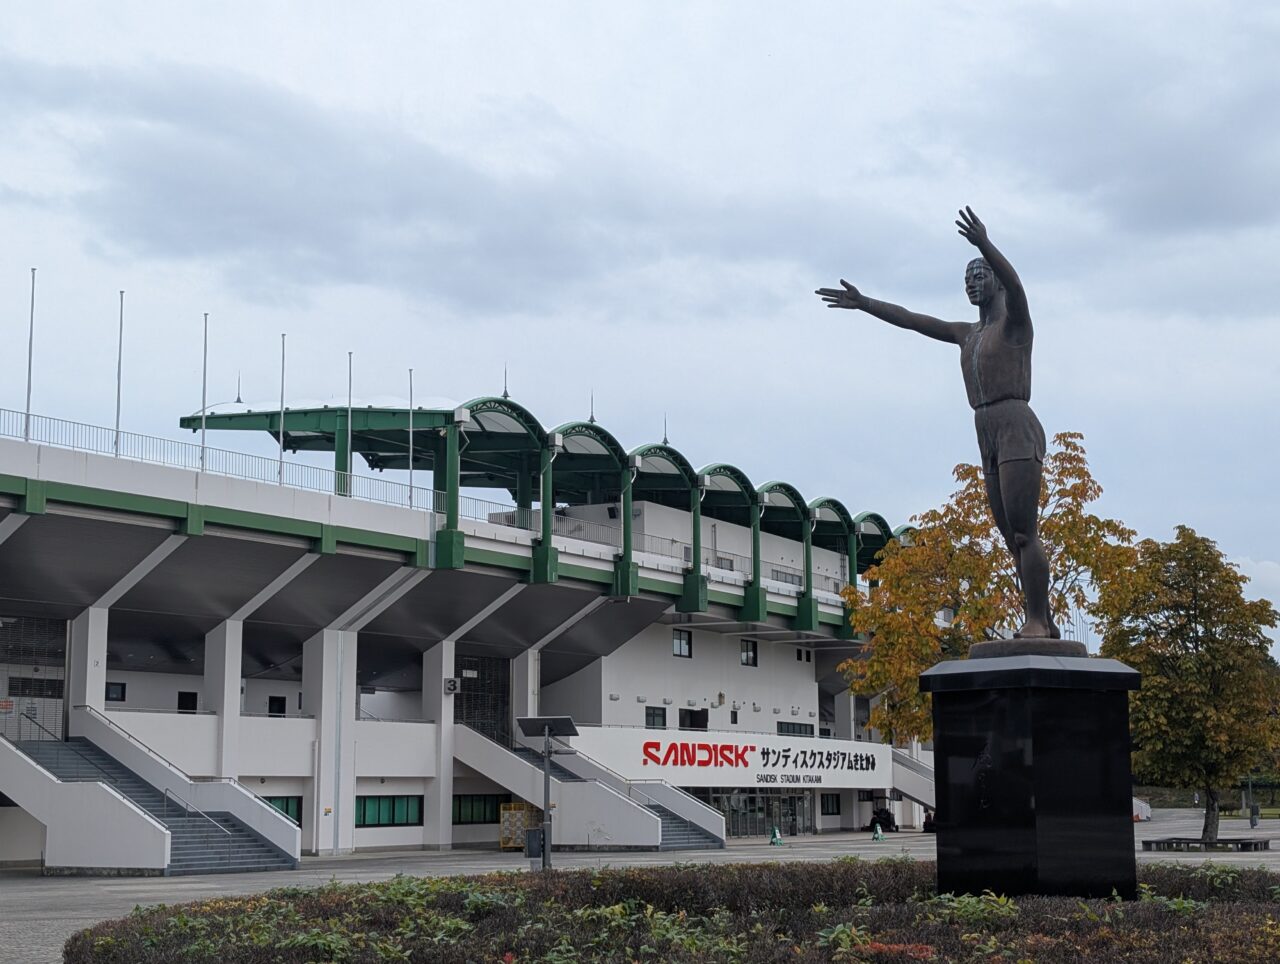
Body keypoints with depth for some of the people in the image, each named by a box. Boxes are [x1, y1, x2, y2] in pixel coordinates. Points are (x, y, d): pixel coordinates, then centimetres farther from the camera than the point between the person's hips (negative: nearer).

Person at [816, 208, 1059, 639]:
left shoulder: (1015, 321, 5)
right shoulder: (967, 334, 27)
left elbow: (1014, 284, -18)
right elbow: (911, 320, 29)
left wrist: (985, 245, -35)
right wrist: (863, 304, 25)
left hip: (1018, 429, -8)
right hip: (988, 441, 8)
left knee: (1023, 532, -16)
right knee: (1015, 539, 3)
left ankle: (1037, 622, -19)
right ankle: (1043, 624, 3)